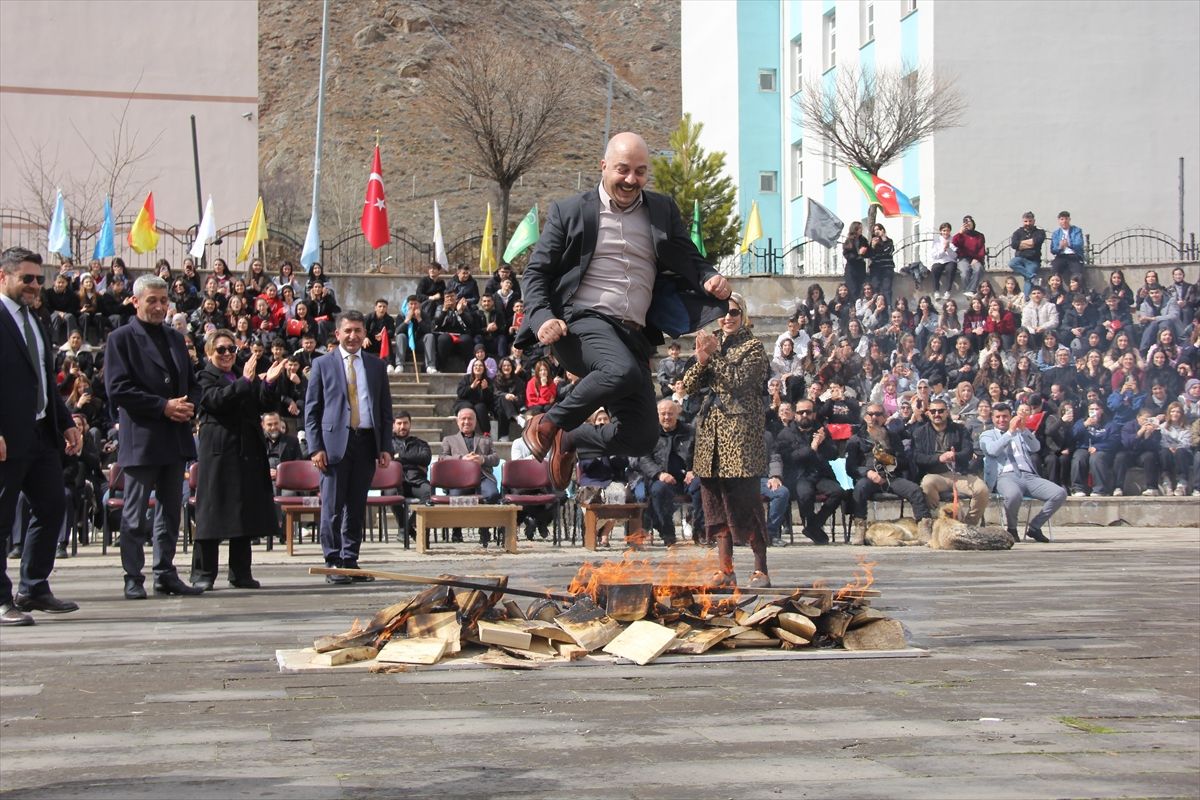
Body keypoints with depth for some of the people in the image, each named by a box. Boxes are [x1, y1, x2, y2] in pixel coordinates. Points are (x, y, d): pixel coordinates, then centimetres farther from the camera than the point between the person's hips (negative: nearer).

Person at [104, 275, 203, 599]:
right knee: (135, 514, -1)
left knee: (171, 511, 10)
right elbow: (118, 389, -12)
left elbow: (193, 384, 21)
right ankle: (133, 578, 3)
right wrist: (164, 406, -17)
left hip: (176, 437, 7)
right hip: (141, 438, -6)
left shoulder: (176, 338, 17)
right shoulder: (121, 339, -3)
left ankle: (166, 574, 16)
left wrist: (189, 405, -3)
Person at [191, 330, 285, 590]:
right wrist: (246, 381, -27)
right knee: (212, 511, -3)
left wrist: (270, 383, -9)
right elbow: (218, 400, -20)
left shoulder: (244, 378, 17)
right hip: (219, 453, -6)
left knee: (246, 512, 8)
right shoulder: (205, 377, -1)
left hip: (248, 452, 6)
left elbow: (267, 405, 9)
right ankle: (203, 574, 2)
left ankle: (241, 573, 14)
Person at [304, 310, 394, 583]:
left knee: (357, 507, 7)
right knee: (332, 507, -4)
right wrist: (315, 447, -7)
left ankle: (350, 561, 13)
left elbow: (386, 410, 15)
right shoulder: (322, 364, 5)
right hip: (335, 443, -3)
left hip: (366, 443, 3)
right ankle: (333, 564, 0)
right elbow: (311, 410, 3)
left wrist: (385, 447, 5)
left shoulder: (376, 366, 14)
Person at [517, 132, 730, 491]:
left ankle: (570, 441, 24)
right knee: (623, 370, -37)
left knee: (641, 438, -6)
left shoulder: (663, 211, 18)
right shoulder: (570, 212, 8)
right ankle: (547, 424, -14)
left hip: (634, 335, 5)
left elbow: (690, 262, 19)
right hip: (583, 321, -5)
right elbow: (536, 272, 7)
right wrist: (542, 318, -12)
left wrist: (711, 279, -6)